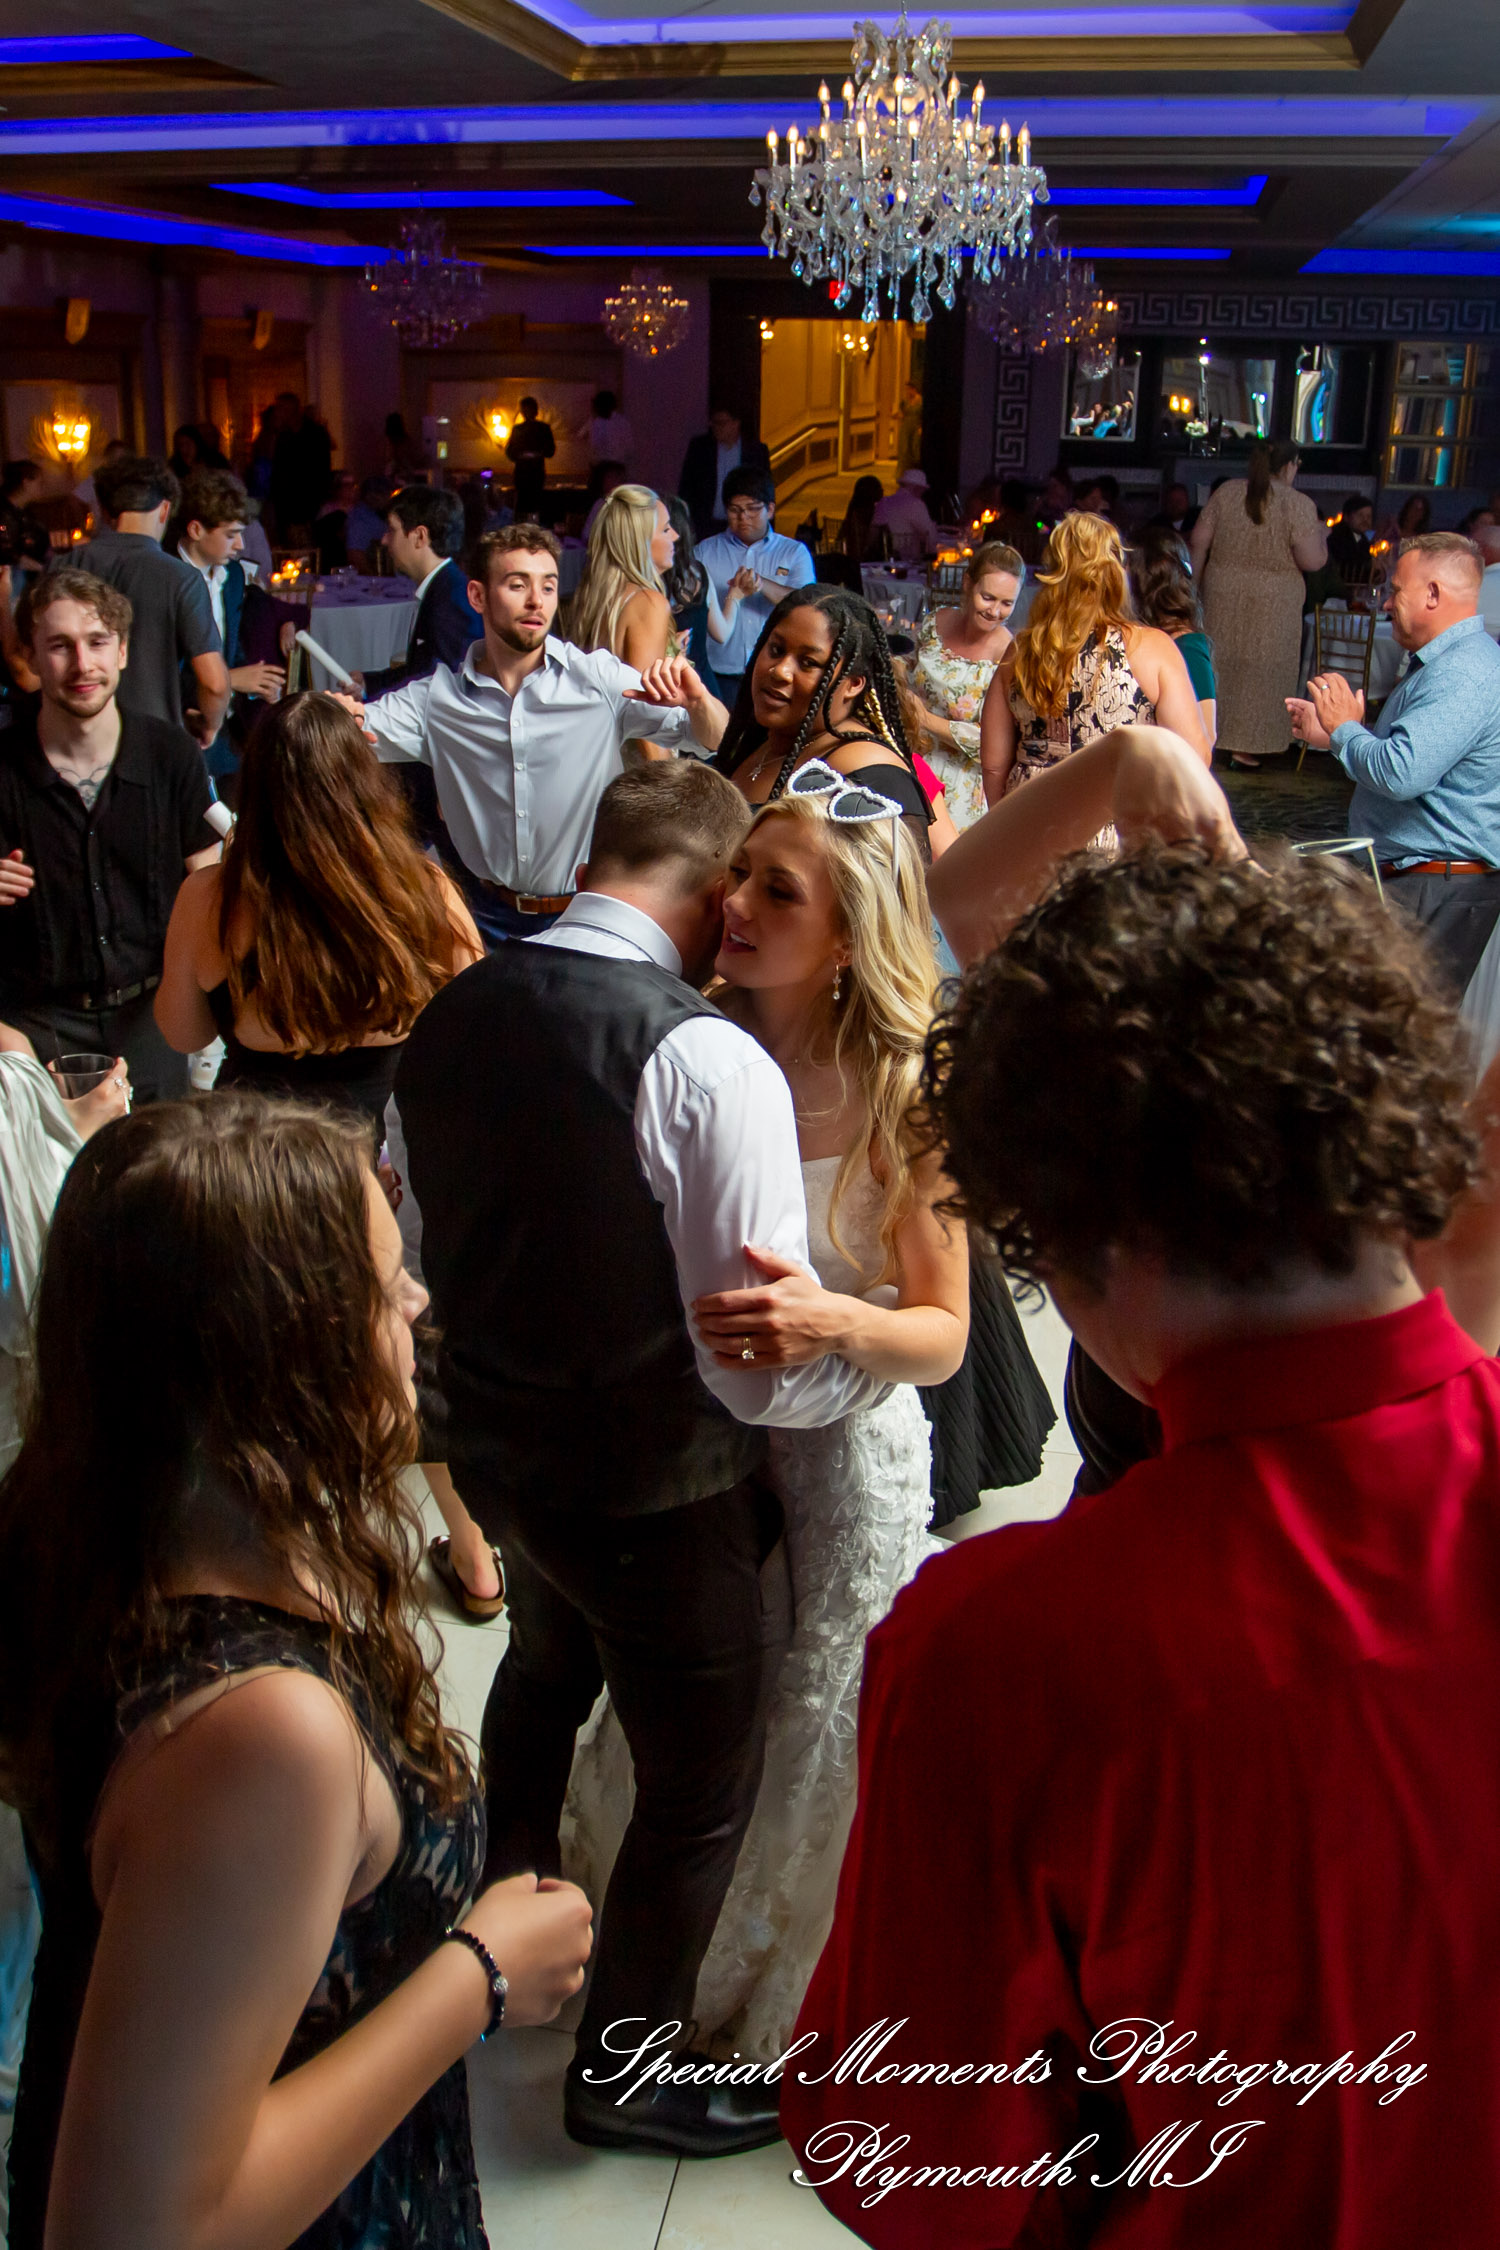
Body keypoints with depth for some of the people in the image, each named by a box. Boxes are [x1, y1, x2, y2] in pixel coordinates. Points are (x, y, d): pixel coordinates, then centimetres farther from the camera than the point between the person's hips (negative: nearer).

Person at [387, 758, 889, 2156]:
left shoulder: (450, 1016, -5)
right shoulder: (708, 1062, -27)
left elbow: (413, 1252, 9)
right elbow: (758, 1366, -27)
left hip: (496, 1451, 7)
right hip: (661, 1499, -7)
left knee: (548, 1667, 36)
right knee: (700, 1787, 18)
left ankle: (506, 1896, 62)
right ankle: (625, 2071, 40)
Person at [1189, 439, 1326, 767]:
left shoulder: (1226, 492, 1)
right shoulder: (1298, 504, -10)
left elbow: (1199, 541, 3)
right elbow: (1312, 561, -12)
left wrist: (1194, 581, 14)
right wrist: (1320, 534, 7)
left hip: (1222, 594, 3)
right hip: (1273, 603, -3)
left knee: (1220, 664, 14)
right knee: (1260, 673, 6)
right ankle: (1244, 746, 8)